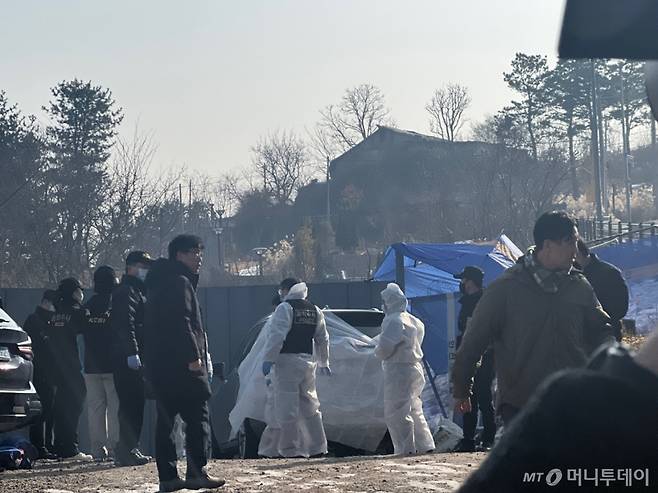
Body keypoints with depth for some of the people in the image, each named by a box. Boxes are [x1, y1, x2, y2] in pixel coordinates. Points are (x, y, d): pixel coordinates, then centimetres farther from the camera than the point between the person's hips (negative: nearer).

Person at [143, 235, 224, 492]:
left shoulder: (160, 282, 22)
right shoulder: (179, 282, -10)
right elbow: (181, 323, -20)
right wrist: (193, 356, -21)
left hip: (158, 364, 10)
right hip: (180, 364, -10)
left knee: (166, 420, 8)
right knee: (197, 417, -6)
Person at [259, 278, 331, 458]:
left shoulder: (284, 308, -8)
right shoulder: (315, 310, 14)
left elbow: (277, 336, -16)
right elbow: (323, 339, 19)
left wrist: (267, 360, -14)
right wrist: (323, 363, 28)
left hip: (287, 362, -7)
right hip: (308, 362, 7)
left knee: (286, 406, -4)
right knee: (310, 405, 14)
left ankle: (290, 448, -3)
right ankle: (317, 447, 15)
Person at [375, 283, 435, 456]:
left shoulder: (394, 321, -16)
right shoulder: (414, 321, 14)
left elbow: (384, 347, -24)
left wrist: (378, 351, 0)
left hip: (398, 371, -10)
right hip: (415, 368, 10)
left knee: (396, 412, -5)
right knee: (415, 409, 17)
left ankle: (405, 448, -7)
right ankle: (425, 445, 18)